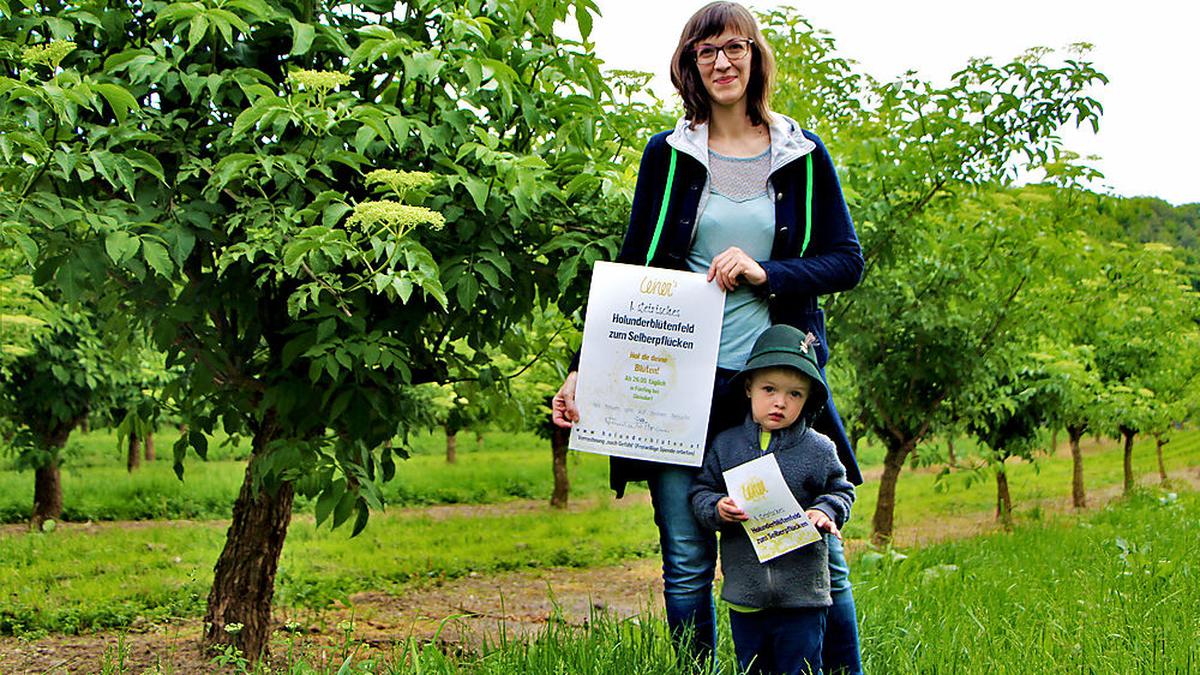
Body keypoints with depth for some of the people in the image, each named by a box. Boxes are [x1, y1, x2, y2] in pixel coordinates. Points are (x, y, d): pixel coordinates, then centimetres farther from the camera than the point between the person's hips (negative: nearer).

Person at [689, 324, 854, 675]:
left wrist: (825, 511, -11)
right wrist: (716, 508, -13)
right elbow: (701, 491, 7)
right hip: (744, 592, 2)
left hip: (802, 593, -2)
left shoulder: (818, 449, 0)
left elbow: (842, 491, 9)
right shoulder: (725, 445, 3)